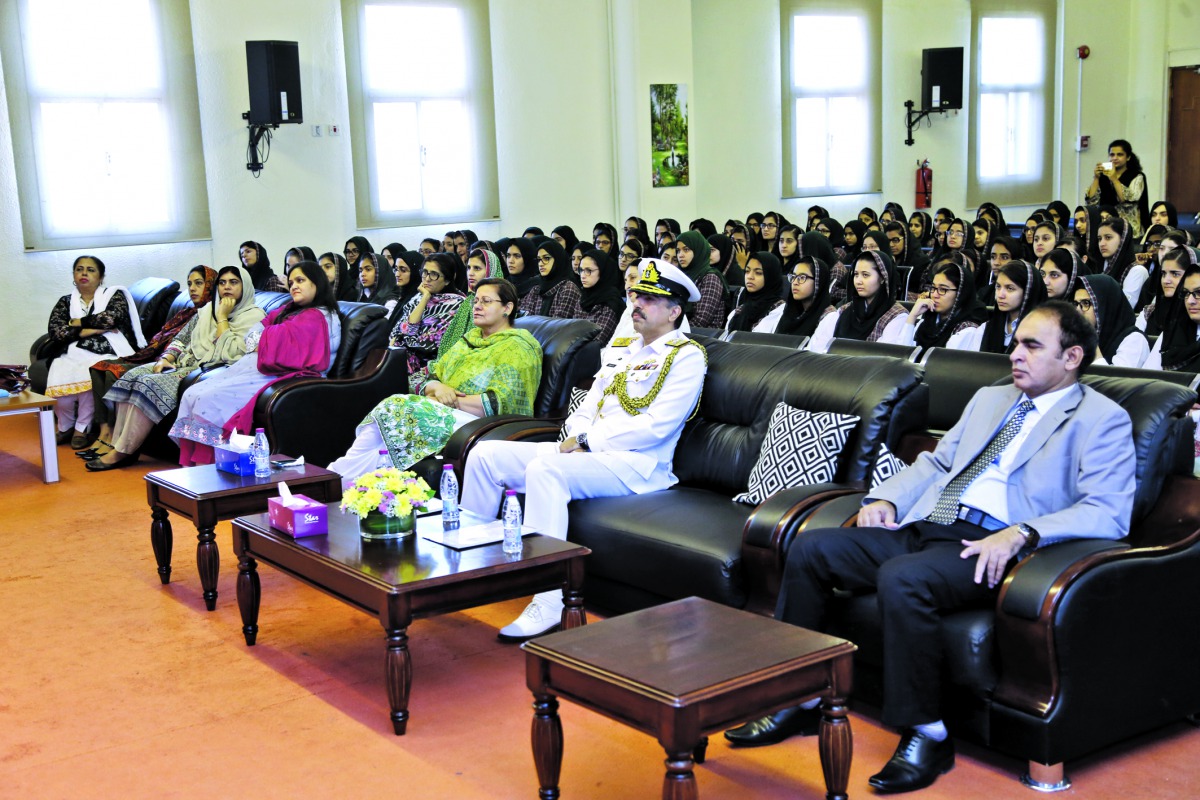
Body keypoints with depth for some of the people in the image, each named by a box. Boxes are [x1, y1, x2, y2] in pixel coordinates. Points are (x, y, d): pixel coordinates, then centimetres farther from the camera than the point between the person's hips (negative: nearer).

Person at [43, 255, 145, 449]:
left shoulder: (114, 295, 11)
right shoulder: (65, 302, 18)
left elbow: (112, 317, -11)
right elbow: (54, 331, 1)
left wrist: (78, 323, -1)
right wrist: (92, 329, -9)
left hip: (105, 352, -3)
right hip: (73, 354, 3)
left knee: (88, 372, -35)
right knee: (60, 374, -30)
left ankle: (82, 428, -16)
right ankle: (65, 426, -4)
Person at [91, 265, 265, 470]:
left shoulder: (254, 316, -2)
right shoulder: (208, 309, 21)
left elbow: (229, 353, -14)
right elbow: (181, 339, 19)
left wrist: (222, 318, -9)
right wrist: (166, 359, 0)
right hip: (185, 363, 8)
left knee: (151, 384, -26)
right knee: (133, 375, -16)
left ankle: (123, 453, -20)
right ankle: (117, 445, -18)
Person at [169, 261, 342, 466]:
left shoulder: (320, 318, -5)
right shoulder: (289, 309, 25)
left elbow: (282, 338, -16)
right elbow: (254, 332, 18)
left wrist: (264, 336, 4)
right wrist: (257, 343, -4)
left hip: (276, 377, -10)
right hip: (253, 366, 10)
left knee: (209, 399, -24)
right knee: (191, 395, -9)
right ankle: (186, 469, -16)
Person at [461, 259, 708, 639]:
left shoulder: (686, 356, -4)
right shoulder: (619, 348, 23)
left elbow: (656, 427, -15)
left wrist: (588, 442, -13)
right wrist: (577, 438, -3)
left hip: (637, 465, -8)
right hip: (585, 450, 9)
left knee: (544, 468, -36)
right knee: (485, 455, -4)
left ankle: (548, 605, -36)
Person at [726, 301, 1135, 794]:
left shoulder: (1103, 420, 3)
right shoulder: (989, 399, 27)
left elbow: (1108, 513, -10)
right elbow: (935, 462, 29)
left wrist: (1021, 533, -24)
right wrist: (886, 498, 9)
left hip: (988, 548, -7)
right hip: (921, 529, 8)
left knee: (901, 578, -35)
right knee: (809, 549, -9)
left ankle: (927, 735, -19)